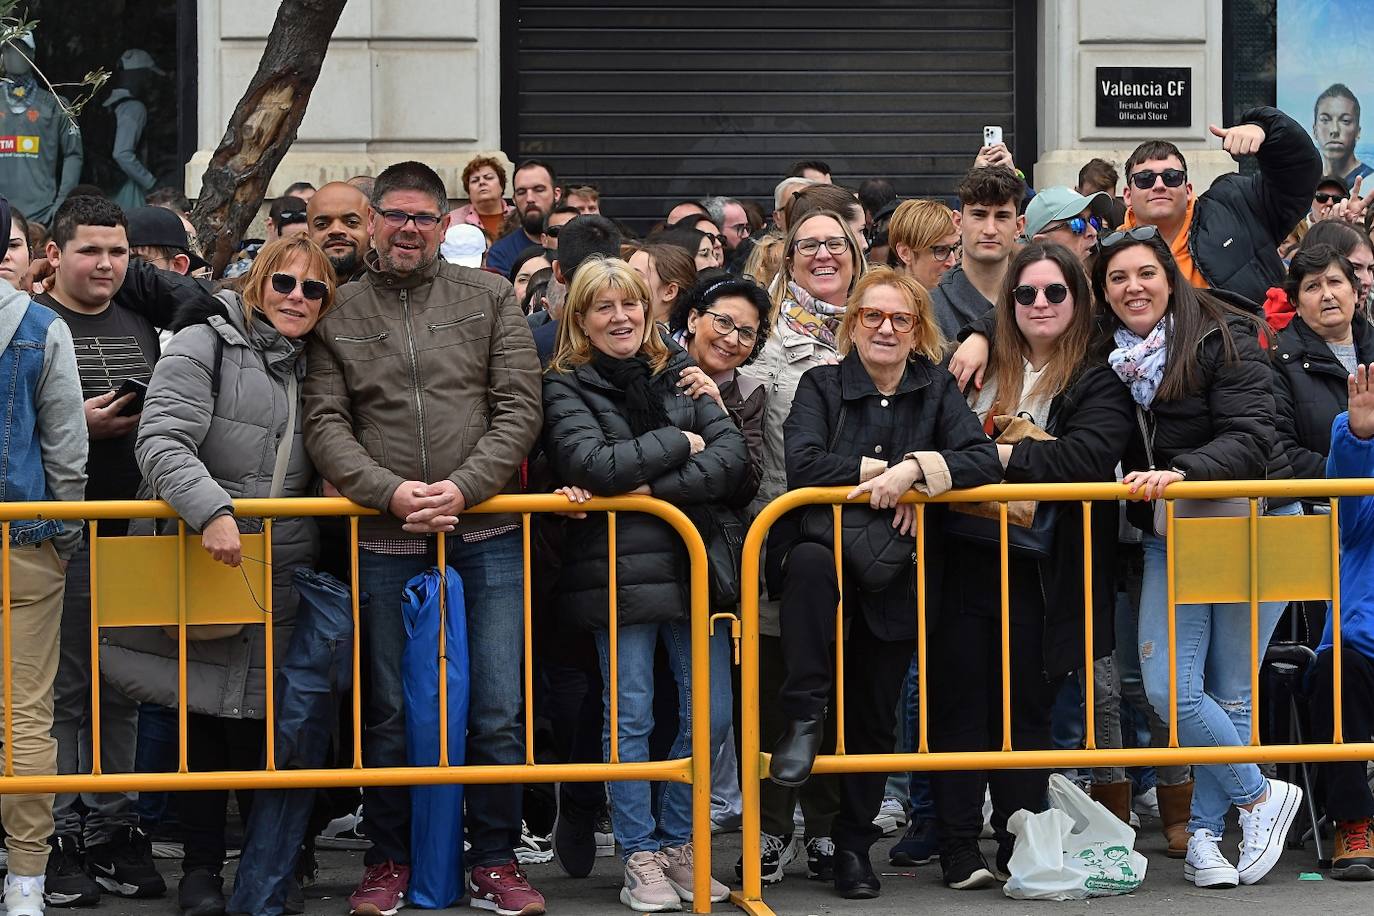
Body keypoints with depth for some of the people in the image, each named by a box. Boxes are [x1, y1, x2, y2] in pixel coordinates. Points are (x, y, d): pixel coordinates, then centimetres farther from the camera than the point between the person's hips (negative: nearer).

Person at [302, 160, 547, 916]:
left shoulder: (489, 299, 6)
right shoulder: (338, 313, 6)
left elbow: (519, 409, 0)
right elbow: (325, 425, -1)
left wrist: (463, 487, -13)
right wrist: (390, 491, -16)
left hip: (485, 538, 0)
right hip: (384, 543, 0)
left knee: (497, 712, 2)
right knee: (388, 713, 7)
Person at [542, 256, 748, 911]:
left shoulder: (679, 373, 12)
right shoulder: (564, 388, 2)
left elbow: (733, 454, 0)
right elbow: (591, 464, -15)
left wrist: (657, 488, -11)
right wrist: (679, 444, -7)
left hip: (693, 563, 3)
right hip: (620, 571, -3)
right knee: (630, 719, 0)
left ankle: (679, 842, 17)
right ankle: (641, 856, 10)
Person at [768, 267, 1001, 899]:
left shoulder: (936, 390, 6)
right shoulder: (822, 386, 1)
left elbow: (984, 459, -9)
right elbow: (802, 464, -16)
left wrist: (913, 467, -22)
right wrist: (880, 469, -17)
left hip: (898, 575, 2)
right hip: (825, 543, -2)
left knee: (875, 715, 7)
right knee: (808, 562, -38)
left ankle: (854, 842, 24)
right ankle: (804, 717, -30)